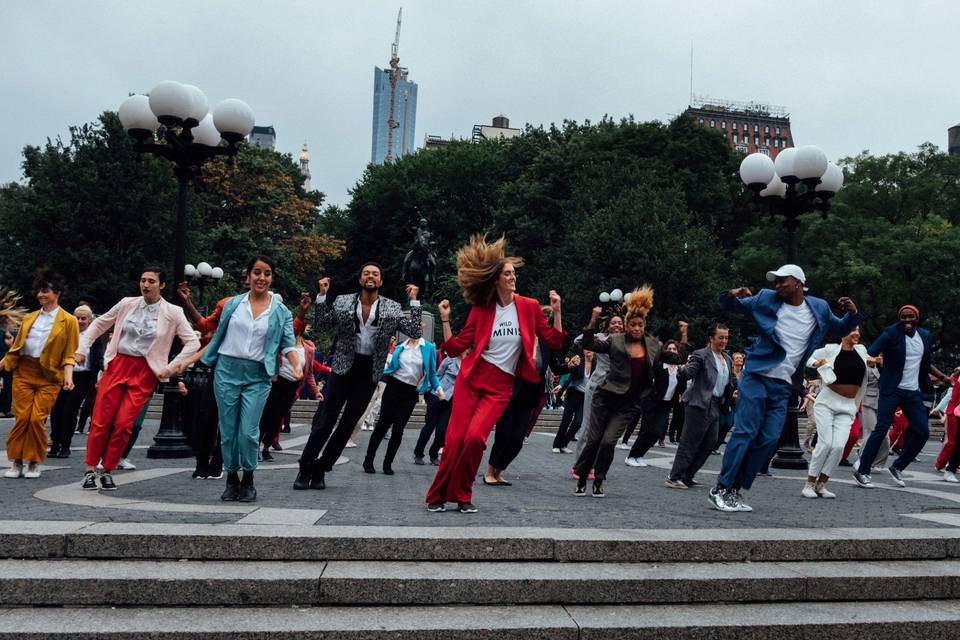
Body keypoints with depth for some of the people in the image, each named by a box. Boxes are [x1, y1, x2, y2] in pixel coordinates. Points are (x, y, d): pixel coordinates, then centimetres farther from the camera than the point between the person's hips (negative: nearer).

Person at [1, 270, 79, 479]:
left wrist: (68, 375, -13)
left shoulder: (68, 321, 2)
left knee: (38, 419, -7)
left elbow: (69, 355, -1)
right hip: (23, 372, 3)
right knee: (21, 417, -2)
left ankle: (34, 462, 9)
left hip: (49, 377, -3)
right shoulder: (29, 318, 15)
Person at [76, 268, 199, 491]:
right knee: (101, 421, -1)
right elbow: (99, 324, 17)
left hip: (145, 373, -2)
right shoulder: (127, 304, 5)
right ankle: (90, 470, 11)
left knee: (124, 424, -6)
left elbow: (193, 342, -2)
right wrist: (83, 348, 9)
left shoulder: (173, 313, -2)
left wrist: (171, 367, -6)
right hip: (117, 366, 2)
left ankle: (108, 471, 10)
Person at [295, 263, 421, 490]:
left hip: (368, 374, 1)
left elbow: (415, 332, -4)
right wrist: (322, 295, -4)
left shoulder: (392, 309, 1)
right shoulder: (342, 301, 2)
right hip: (343, 369, -1)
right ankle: (305, 469, 11)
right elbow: (320, 326, 4)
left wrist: (414, 301, -8)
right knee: (324, 420, -1)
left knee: (347, 424, 6)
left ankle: (320, 470, 18)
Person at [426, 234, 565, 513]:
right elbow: (456, 347, 2)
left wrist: (556, 312, -8)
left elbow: (554, 342, 3)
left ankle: (462, 495, 2)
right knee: (455, 438, -6)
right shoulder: (481, 310, 1)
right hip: (471, 377, 1)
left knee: (475, 437, -18)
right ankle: (437, 495, 12)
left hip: (501, 386, 0)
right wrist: (445, 320, -9)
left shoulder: (529, 307, 1)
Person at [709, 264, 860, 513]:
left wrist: (852, 314, -1)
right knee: (744, 432, -10)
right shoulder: (766, 299, -1)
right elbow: (730, 306, 8)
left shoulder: (819, 308, 5)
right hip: (756, 376, -4)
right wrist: (731, 295, -15)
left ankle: (735, 489, 12)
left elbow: (841, 329, 20)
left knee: (769, 439, 2)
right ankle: (720, 488, -3)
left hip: (783, 386, 4)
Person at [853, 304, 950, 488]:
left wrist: (943, 377, 17)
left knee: (922, 432, 3)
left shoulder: (924, 336, 10)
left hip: (914, 392, 6)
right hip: (892, 390, -6)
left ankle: (897, 467, 19)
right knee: (881, 429, -12)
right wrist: (872, 359, -36)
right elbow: (870, 353, -16)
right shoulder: (891, 333, -7)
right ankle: (862, 472, -7)